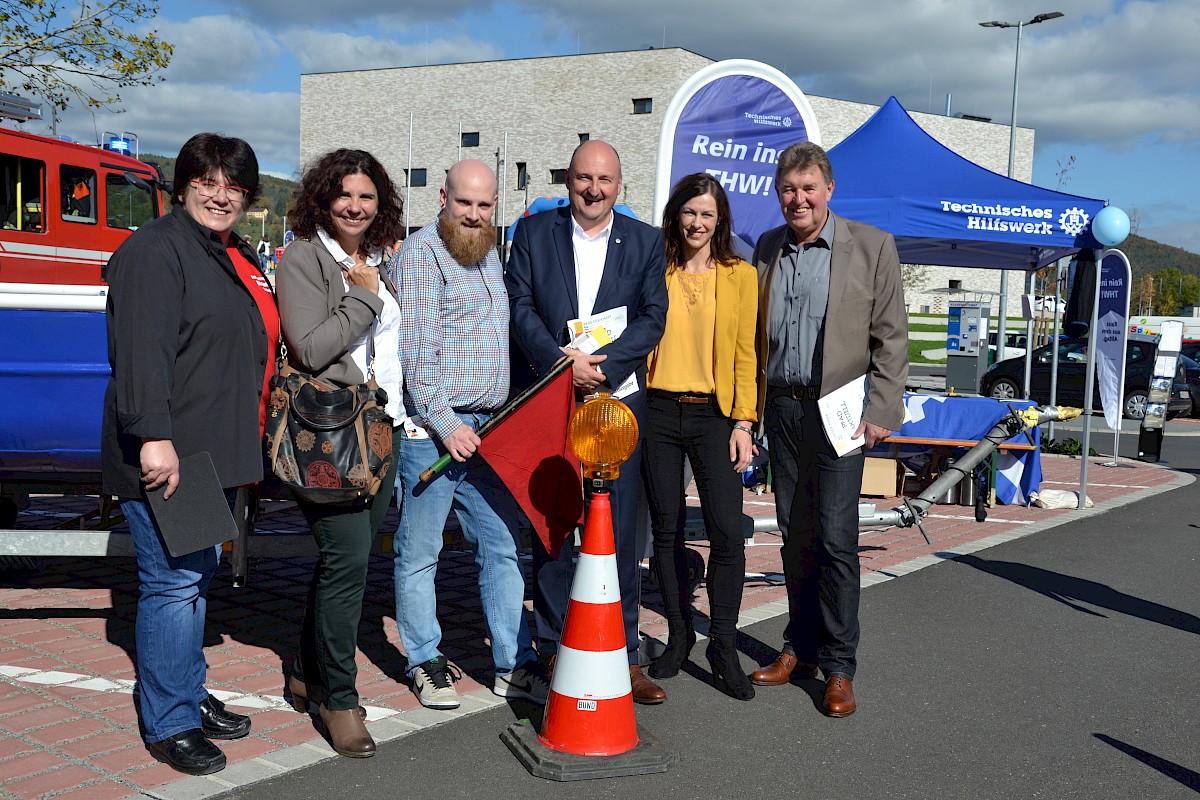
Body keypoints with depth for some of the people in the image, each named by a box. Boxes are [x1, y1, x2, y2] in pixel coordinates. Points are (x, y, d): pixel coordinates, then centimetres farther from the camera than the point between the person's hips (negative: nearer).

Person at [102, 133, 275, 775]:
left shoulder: (238, 259, 18)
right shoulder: (156, 250, -11)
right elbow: (142, 352, -23)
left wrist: (246, 446, 26)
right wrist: (154, 438, -31)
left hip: (216, 453, 10)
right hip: (166, 456, -9)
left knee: (197, 577, 17)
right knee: (173, 581, -5)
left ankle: (189, 696, 31)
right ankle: (168, 724, 6)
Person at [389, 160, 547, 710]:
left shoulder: (489, 254, 17)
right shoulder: (419, 253, -7)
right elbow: (414, 352, -14)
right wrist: (447, 425, -16)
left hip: (487, 428, 7)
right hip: (431, 429, -7)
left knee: (502, 546, 8)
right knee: (420, 551, 4)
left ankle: (513, 665, 16)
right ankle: (426, 663, 17)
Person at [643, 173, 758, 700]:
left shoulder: (741, 276, 6)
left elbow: (746, 355, 3)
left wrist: (743, 423, -4)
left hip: (714, 414, -1)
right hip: (658, 412, 2)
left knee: (727, 532, -10)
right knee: (666, 530, 6)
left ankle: (723, 646, 4)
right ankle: (679, 634, 21)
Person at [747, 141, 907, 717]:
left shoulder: (872, 247, -2)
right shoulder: (767, 248, 11)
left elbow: (891, 337, -3)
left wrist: (880, 411, -9)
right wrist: (750, 403, 9)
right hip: (780, 408, 4)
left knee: (836, 540, -4)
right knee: (795, 536, 11)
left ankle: (839, 667, 6)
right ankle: (801, 649, 23)